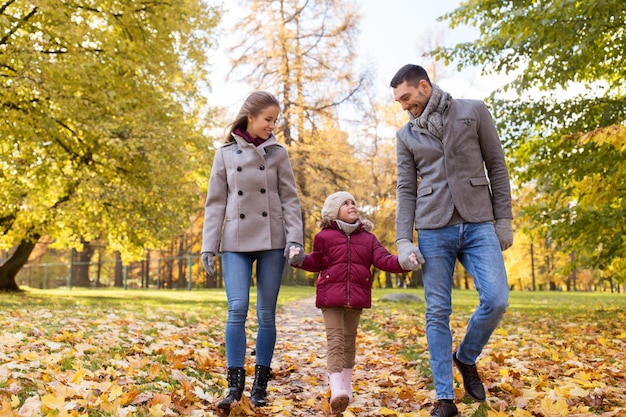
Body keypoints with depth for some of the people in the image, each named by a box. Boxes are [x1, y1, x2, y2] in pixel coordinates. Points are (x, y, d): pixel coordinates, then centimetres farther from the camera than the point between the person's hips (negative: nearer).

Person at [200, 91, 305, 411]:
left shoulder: (278, 153, 6)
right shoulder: (225, 154, 5)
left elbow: (290, 199, 4)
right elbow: (215, 203, 5)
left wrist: (295, 238, -9)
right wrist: (208, 246, -1)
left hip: (272, 241, 1)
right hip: (236, 243, 0)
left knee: (266, 313, 4)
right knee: (237, 309, -11)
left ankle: (260, 385, 13)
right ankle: (235, 384, -4)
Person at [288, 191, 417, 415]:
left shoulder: (368, 238, 12)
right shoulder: (324, 236, 6)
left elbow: (383, 259, 1)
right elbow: (316, 262, 11)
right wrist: (300, 260, -10)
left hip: (356, 297, 3)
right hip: (330, 296, -3)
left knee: (349, 339, 13)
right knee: (335, 338, -12)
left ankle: (346, 384, 28)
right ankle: (336, 390, -22)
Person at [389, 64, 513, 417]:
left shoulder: (474, 111, 5)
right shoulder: (406, 136, 11)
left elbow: (496, 166, 6)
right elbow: (406, 190, 8)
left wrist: (504, 219, 1)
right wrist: (404, 241, -1)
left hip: (479, 225, -1)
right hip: (433, 230, 1)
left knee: (496, 300, -13)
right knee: (437, 312, 0)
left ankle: (466, 358, 17)